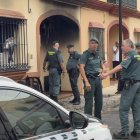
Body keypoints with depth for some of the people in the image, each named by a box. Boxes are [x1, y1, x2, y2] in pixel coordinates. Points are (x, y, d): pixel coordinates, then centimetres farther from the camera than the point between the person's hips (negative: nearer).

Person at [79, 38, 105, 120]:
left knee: (99, 101, 13)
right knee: (89, 102, -6)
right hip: (90, 79, -7)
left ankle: (98, 119, 26)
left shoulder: (97, 54, 10)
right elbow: (81, 68, -20)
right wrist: (86, 82, -28)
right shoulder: (85, 54, -11)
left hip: (98, 79, 7)